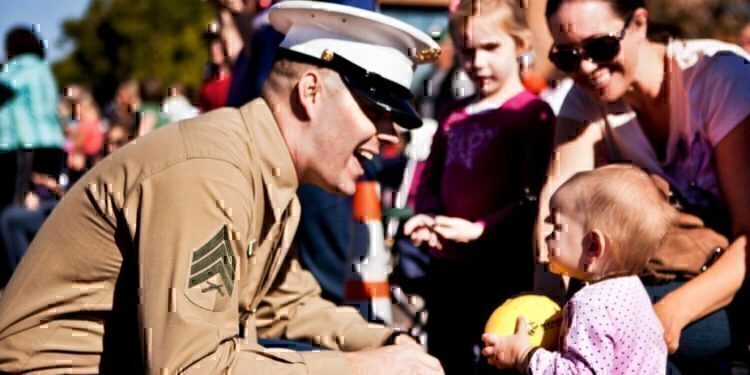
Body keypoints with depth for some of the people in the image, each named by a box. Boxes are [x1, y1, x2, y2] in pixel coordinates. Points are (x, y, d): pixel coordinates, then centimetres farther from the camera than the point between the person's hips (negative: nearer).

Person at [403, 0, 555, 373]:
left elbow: (533, 197, -14)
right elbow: (430, 181, 16)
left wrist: (478, 229, -21)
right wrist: (427, 217, -4)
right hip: (447, 266, 7)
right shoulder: (454, 115, 14)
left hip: (504, 269, -7)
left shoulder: (533, 114, -7)